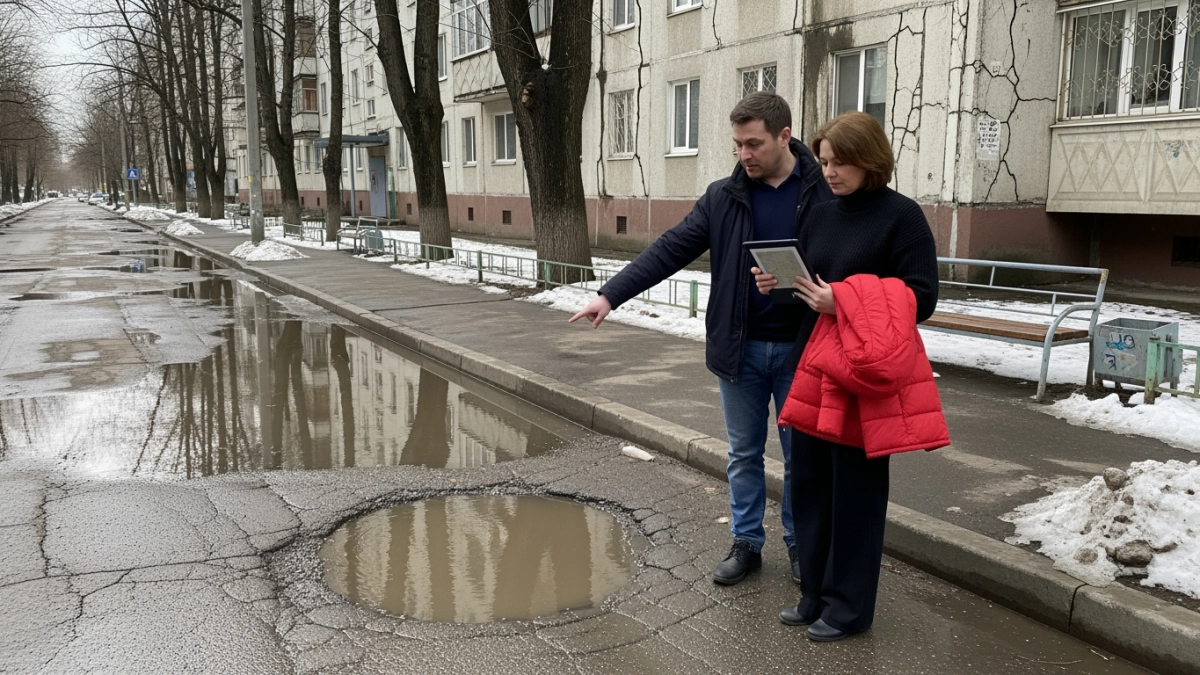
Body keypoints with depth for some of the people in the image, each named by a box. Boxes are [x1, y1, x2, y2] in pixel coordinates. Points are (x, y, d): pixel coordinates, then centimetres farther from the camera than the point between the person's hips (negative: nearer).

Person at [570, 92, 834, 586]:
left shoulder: (826, 193, -6)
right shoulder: (723, 197, 1)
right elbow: (670, 250, -4)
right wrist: (611, 294, -13)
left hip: (800, 349, -2)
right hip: (739, 348, 2)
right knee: (743, 453, 13)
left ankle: (800, 543, 31)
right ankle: (746, 543, 29)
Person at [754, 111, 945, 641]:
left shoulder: (901, 215, -7)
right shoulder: (821, 216, 12)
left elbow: (921, 298, -11)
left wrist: (841, 302, -20)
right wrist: (777, 286, -3)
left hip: (863, 378, -6)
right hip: (813, 366, 7)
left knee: (855, 492, 4)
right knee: (808, 484, 11)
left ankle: (848, 606, 18)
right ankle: (816, 593, 27)